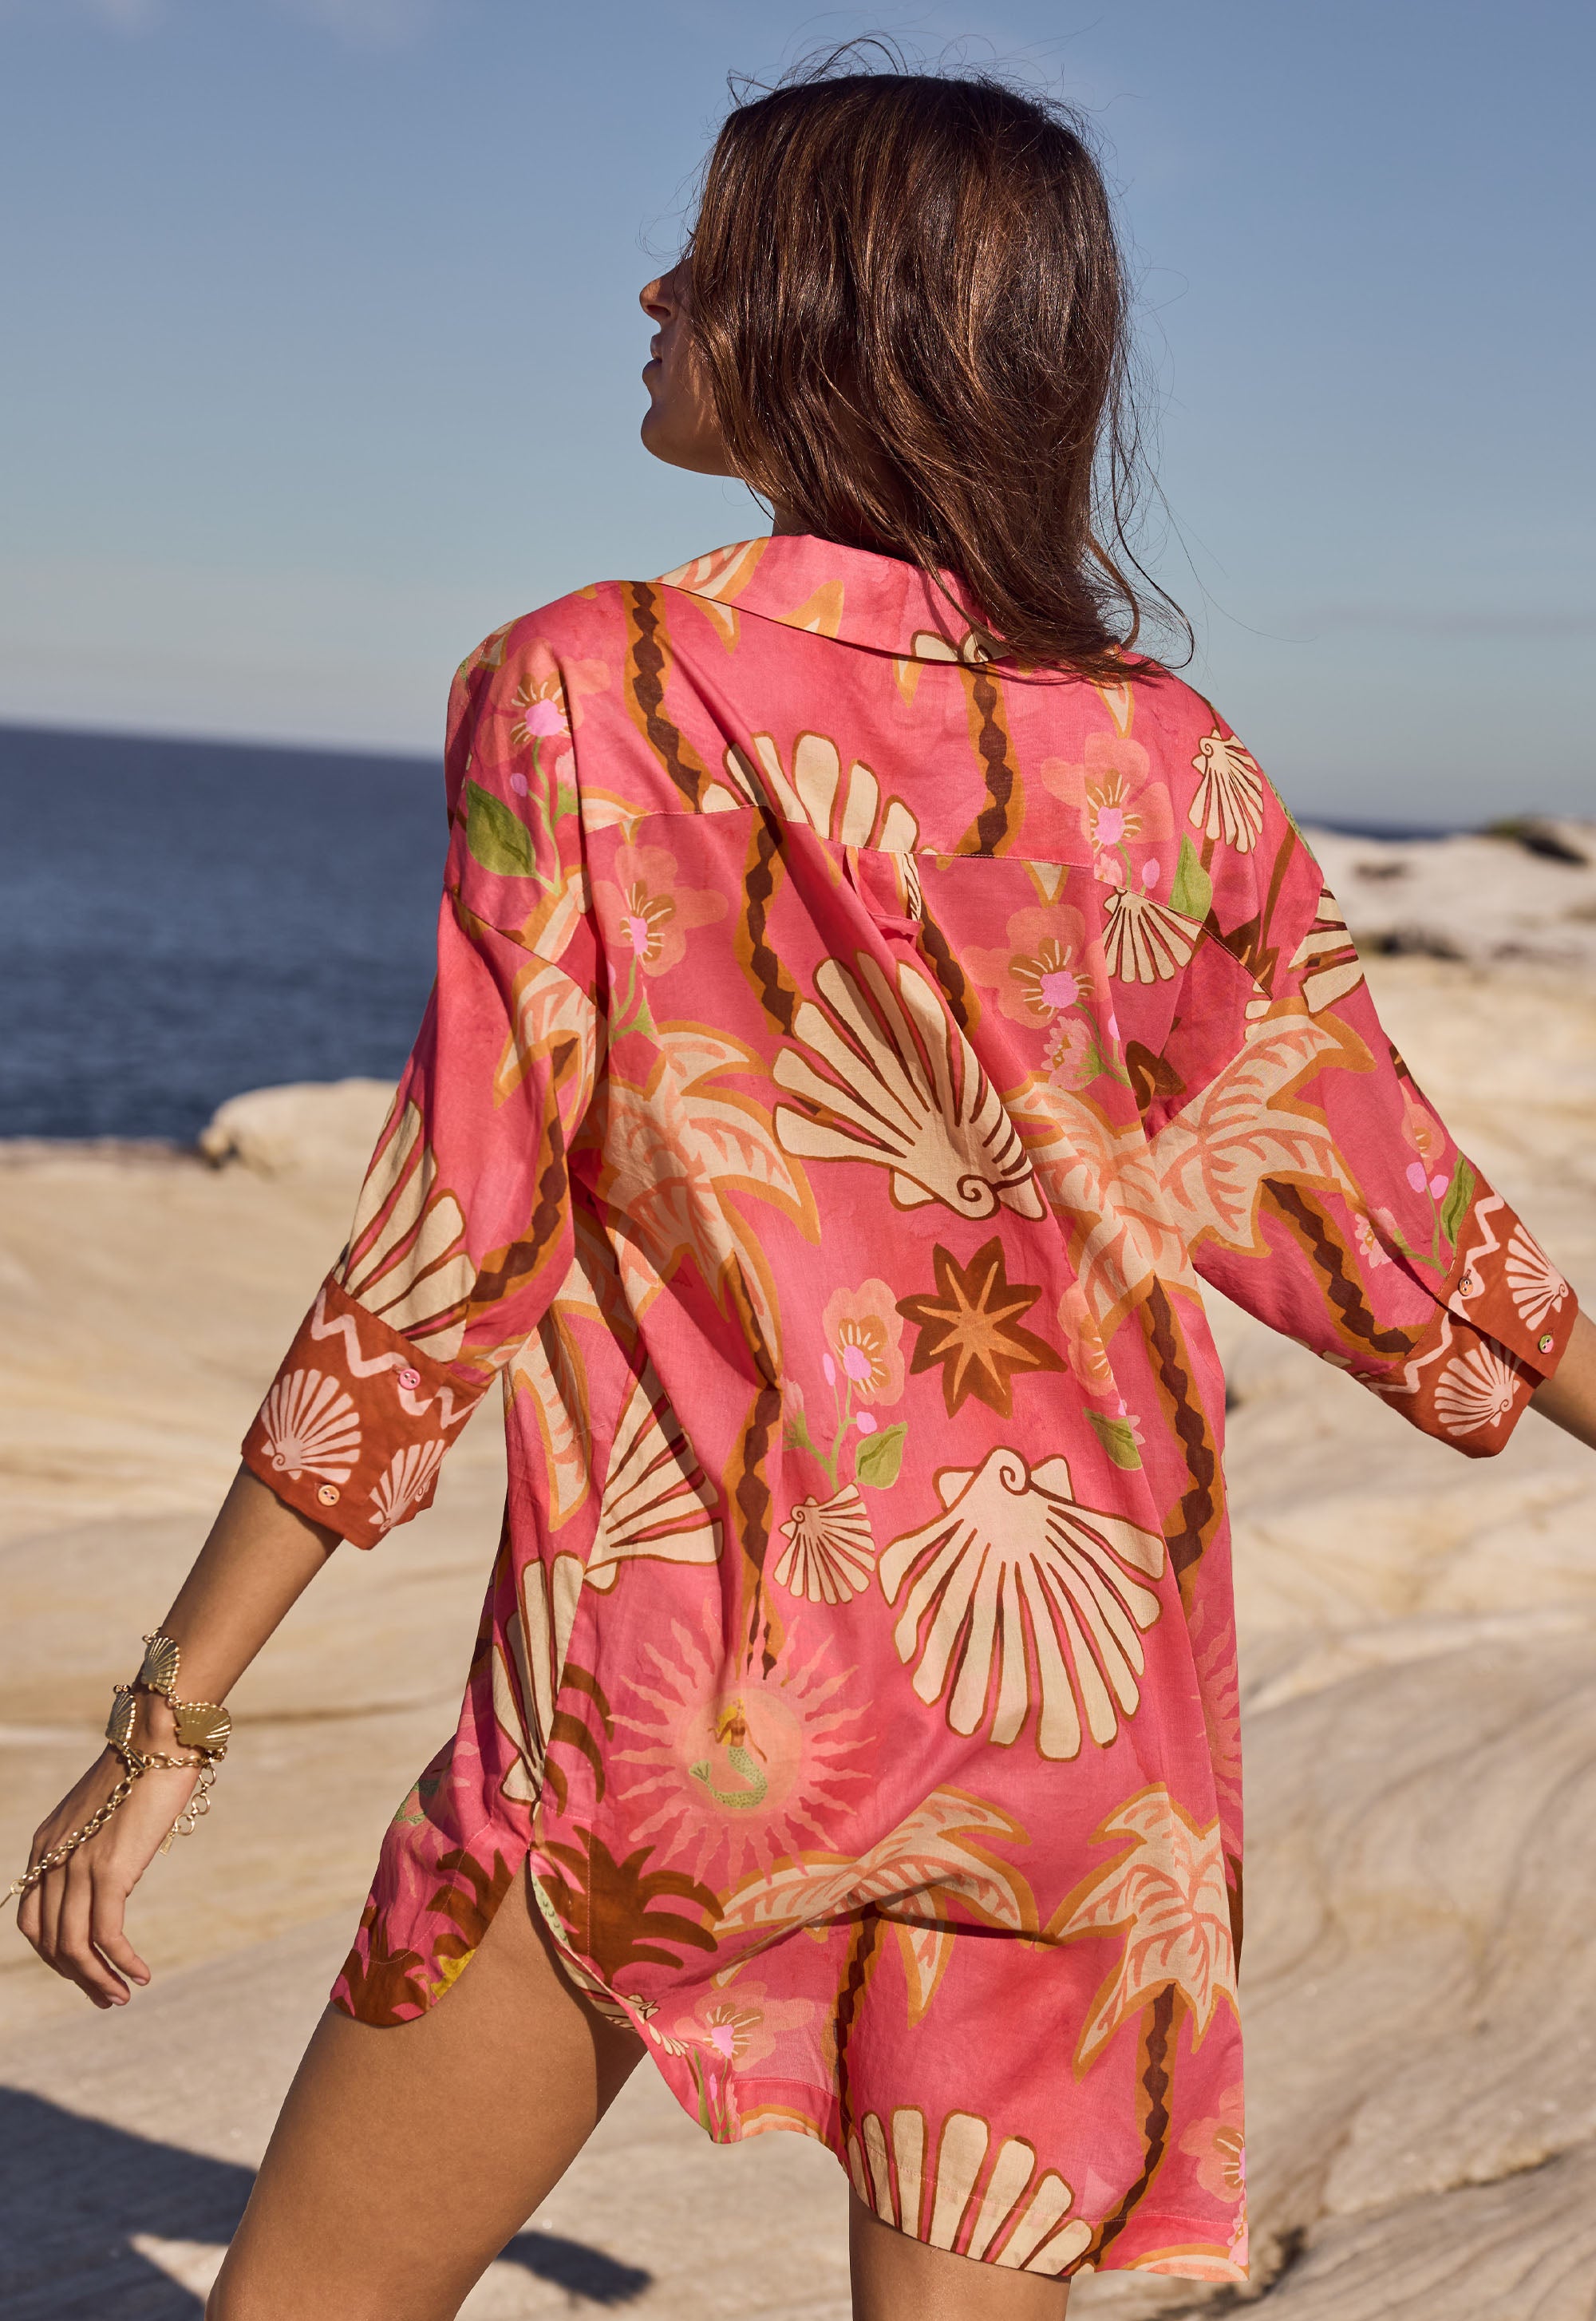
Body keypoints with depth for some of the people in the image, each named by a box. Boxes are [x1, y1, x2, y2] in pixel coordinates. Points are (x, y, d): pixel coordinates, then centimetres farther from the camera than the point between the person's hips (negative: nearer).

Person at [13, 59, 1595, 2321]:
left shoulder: (591, 692, -8)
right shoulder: (1161, 755, 3)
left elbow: (452, 1247, -11)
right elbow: (1375, 1215, 11)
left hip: (681, 1683, -4)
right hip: (1074, 1705, 4)